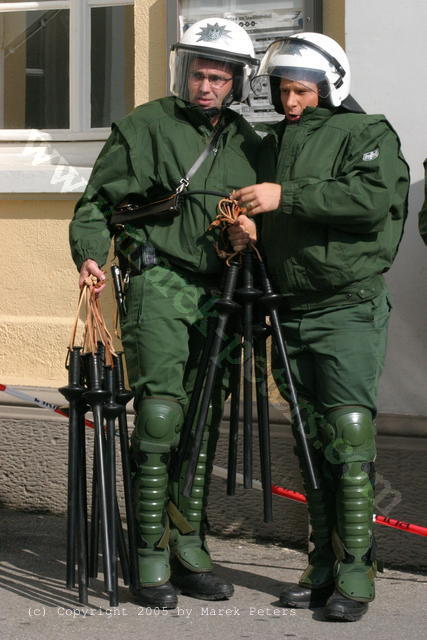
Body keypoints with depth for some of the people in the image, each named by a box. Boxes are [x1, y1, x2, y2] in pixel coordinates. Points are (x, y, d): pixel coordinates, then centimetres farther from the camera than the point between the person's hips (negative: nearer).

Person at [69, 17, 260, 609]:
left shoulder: (248, 143, 14)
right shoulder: (147, 126, 0)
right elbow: (99, 200, -1)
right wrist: (90, 254, -15)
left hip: (219, 293, 5)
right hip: (160, 285, -5)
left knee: (203, 422, 6)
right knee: (160, 413, -12)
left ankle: (189, 549, 14)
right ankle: (152, 558, -8)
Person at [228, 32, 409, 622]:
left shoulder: (367, 134, -3)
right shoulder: (272, 145, 17)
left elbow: (372, 198, -21)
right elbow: (264, 217, 23)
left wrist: (287, 197, -24)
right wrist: (249, 229, -1)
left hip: (349, 312, -7)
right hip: (292, 313, 7)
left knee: (349, 437, -11)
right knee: (311, 444, 9)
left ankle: (355, 572, -9)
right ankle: (323, 566, 14)